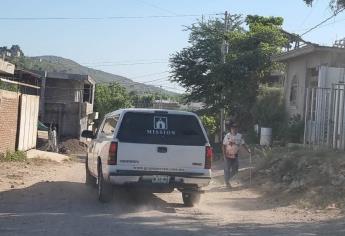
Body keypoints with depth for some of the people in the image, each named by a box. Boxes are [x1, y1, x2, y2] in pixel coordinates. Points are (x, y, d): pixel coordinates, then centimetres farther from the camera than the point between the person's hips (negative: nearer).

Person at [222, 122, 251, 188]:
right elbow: (224, 146, -7)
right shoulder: (227, 136, -9)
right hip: (228, 156, -4)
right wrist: (224, 155, -14)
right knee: (227, 169, 2)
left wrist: (247, 149, -9)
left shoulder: (239, 136, 1)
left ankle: (227, 179, 31)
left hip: (235, 156, 4)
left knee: (235, 170, 7)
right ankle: (227, 182, 17)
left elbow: (243, 144, 7)